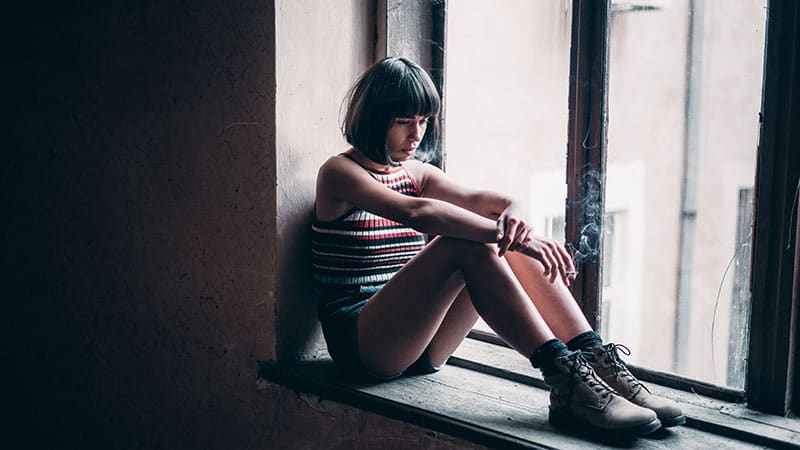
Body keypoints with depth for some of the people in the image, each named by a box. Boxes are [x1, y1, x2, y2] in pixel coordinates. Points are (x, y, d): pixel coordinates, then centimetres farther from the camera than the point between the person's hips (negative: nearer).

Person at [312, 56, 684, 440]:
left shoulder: (416, 172, 16)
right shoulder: (339, 172, -7)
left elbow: (475, 198, -5)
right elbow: (414, 212, -26)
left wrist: (512, 212, -29)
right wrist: (508, 235, -34)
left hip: (418, 342, 7)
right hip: (362, 343, -6)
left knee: (514, 245, -15)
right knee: (468, 245, -30)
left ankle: (596, 361, -22)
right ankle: (565, 382, -36)